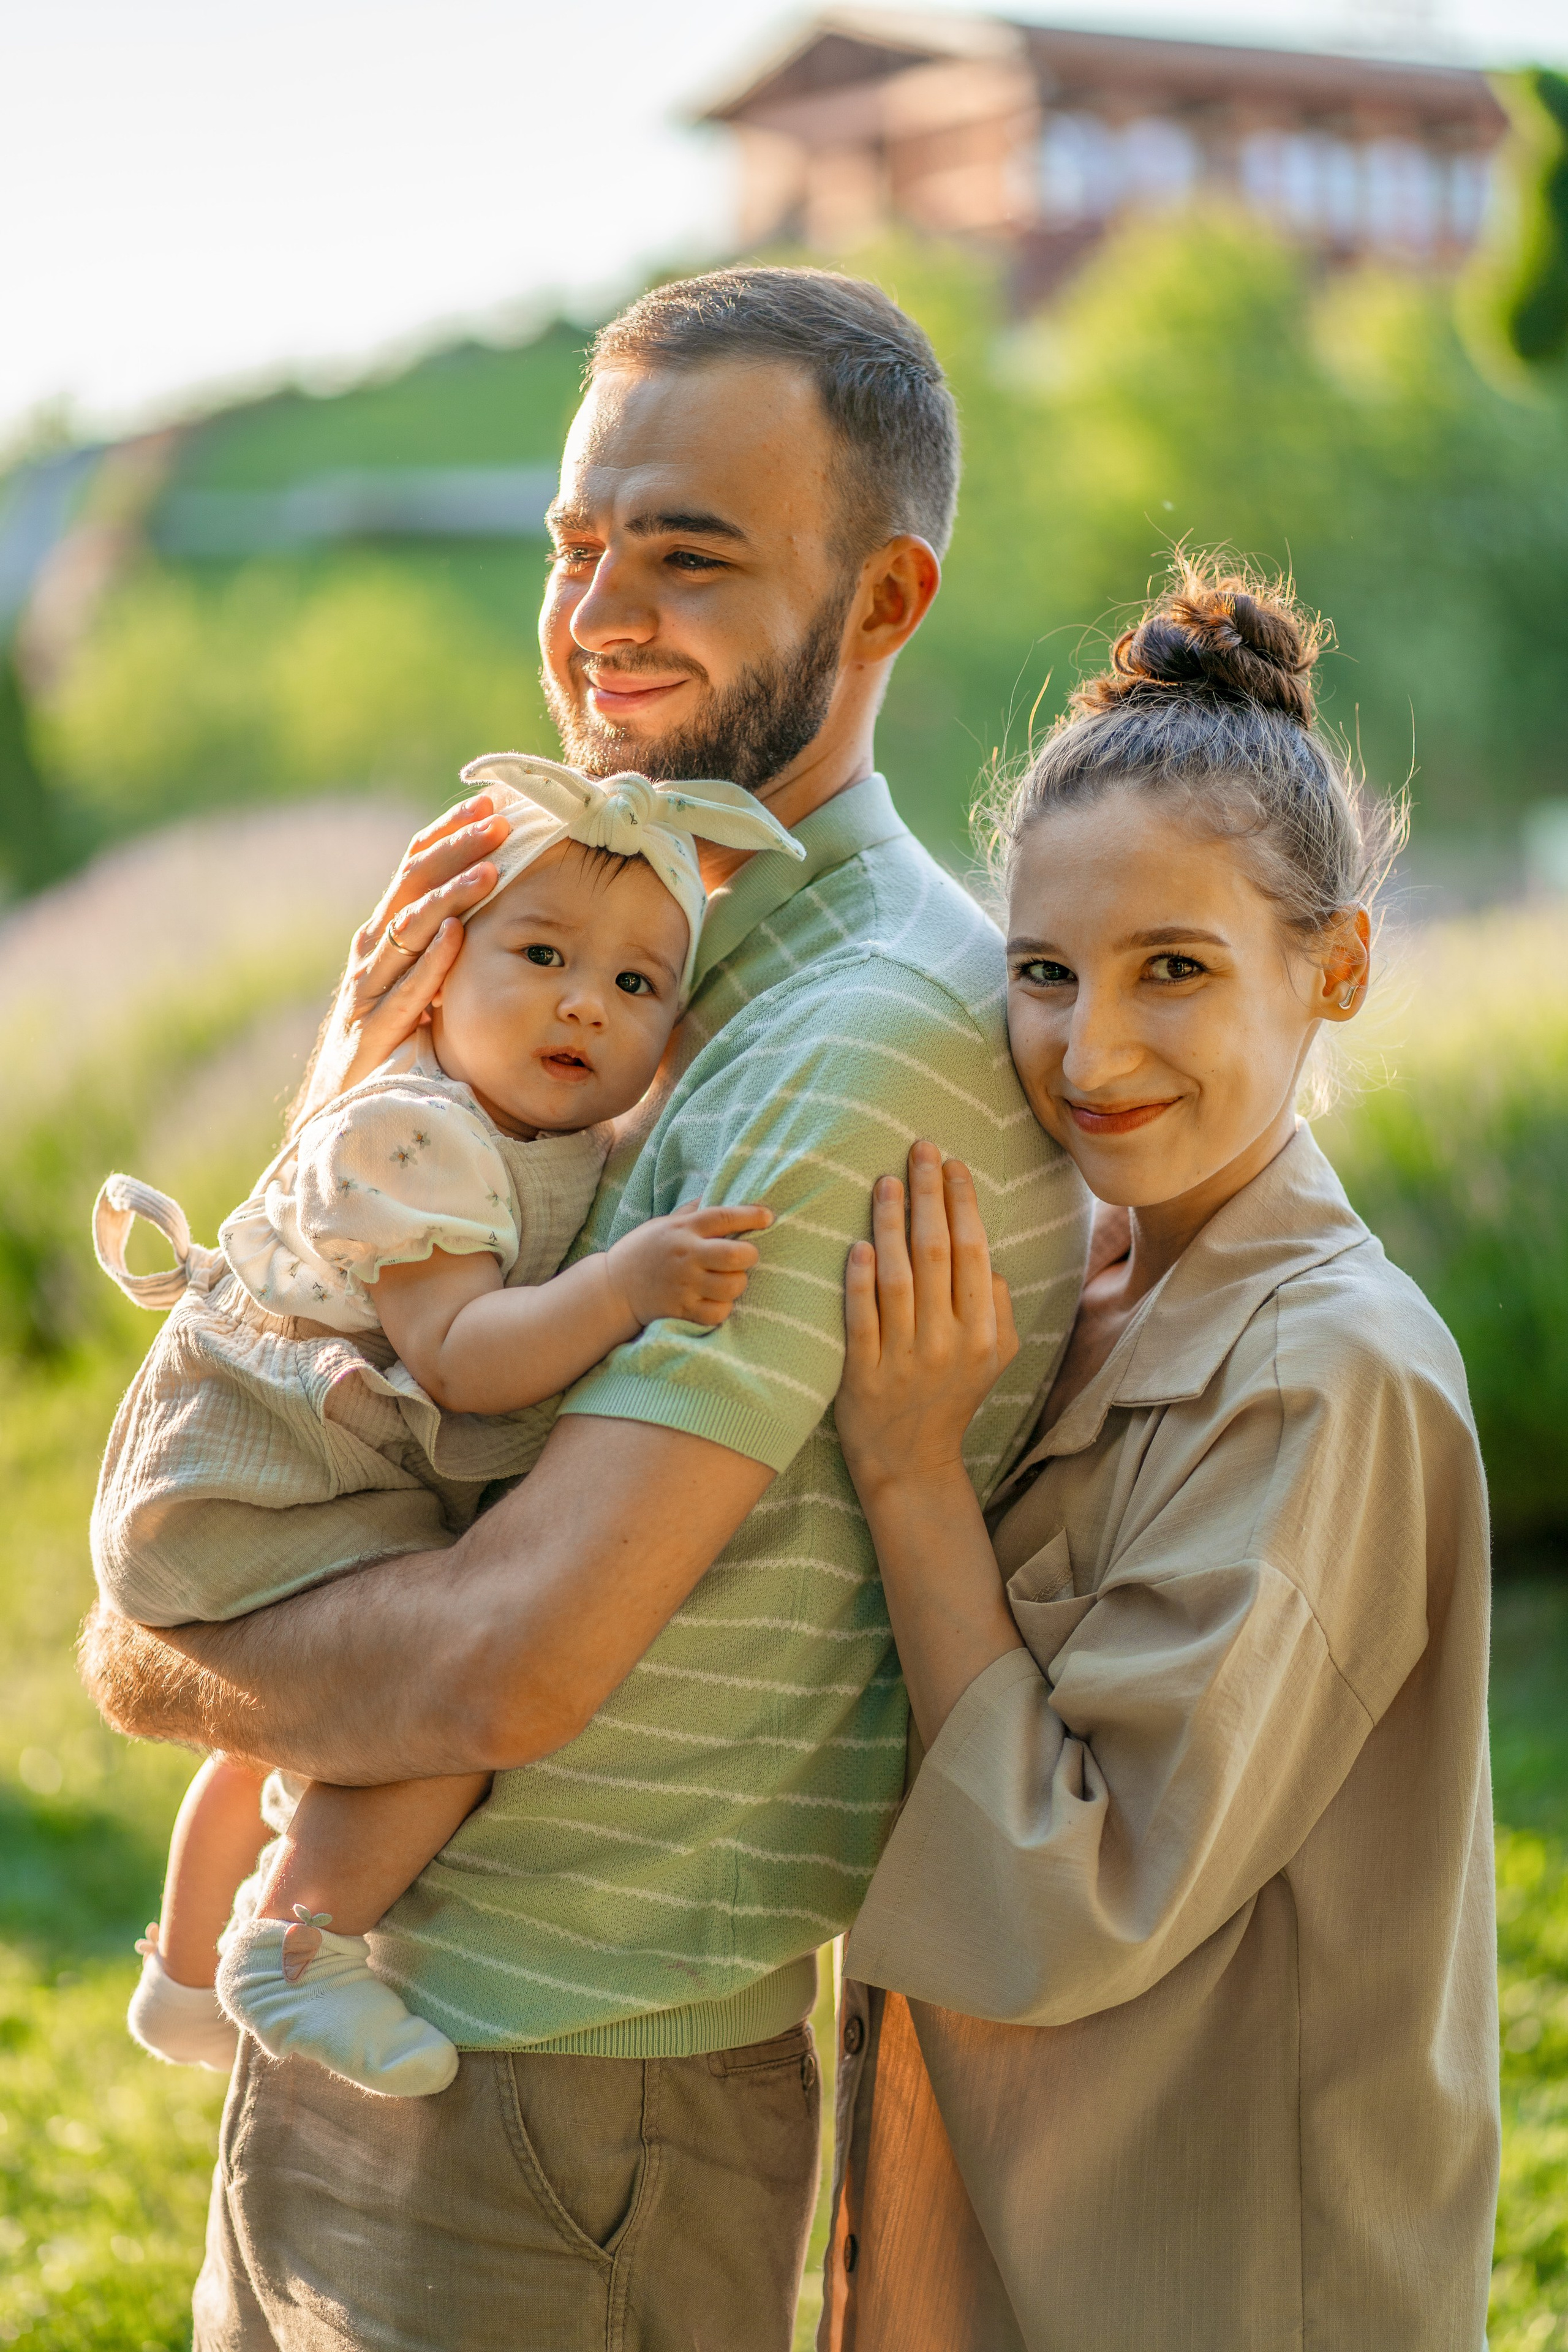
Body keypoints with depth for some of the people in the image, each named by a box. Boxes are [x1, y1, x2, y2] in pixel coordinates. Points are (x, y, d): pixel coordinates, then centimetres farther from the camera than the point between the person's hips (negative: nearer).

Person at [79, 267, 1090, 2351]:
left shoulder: (873, 1033, -22)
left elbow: (504, 1669, -26)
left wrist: (157, 1665, -7)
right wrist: (352, 1109, -8)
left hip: (553, 2127, -8)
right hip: (341, 2020, 8)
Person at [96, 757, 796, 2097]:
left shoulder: (578, 1149, 3)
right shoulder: (409, 1138, -26)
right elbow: (461, 1355, -36)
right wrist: (627, 1287, -47)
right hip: (241, 1494, -10)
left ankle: (188, 1972, 54)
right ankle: (295, 1946, -11)